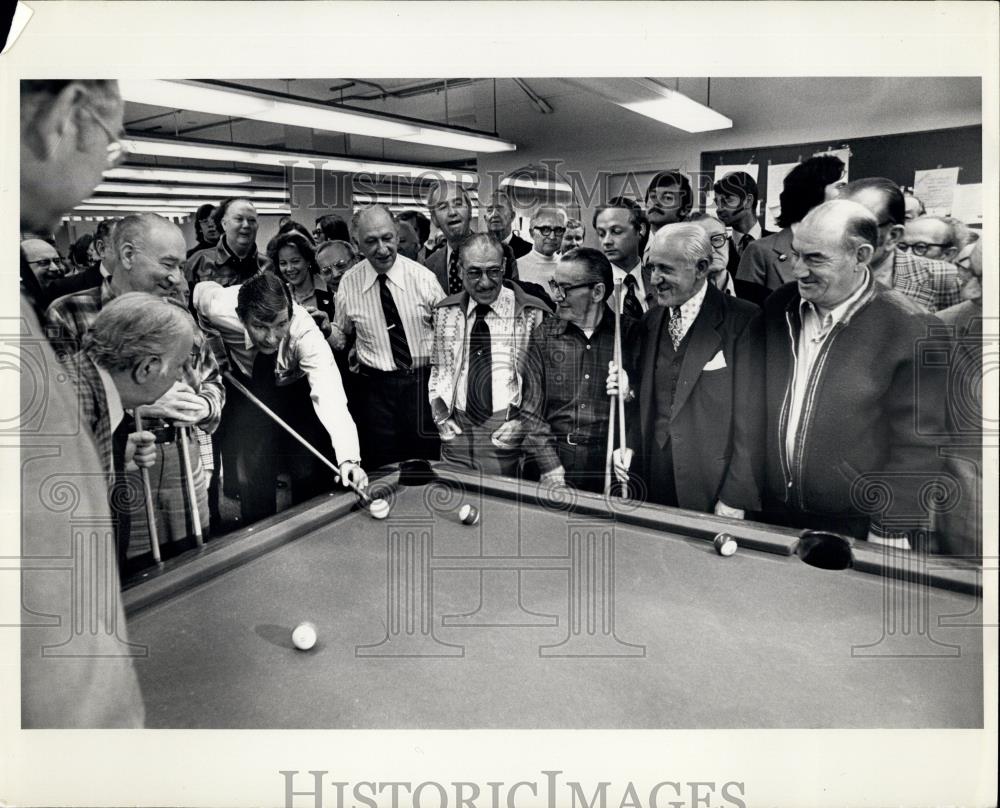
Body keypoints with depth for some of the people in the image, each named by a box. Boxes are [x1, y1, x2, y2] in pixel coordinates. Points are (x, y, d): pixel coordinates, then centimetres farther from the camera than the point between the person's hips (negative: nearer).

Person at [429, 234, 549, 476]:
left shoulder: (532, 313, -6)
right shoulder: (444, 312, 6)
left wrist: (524, 422, -12)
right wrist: (439, 415, 3)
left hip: (505, 438, -3)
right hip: (456, 432, 3)